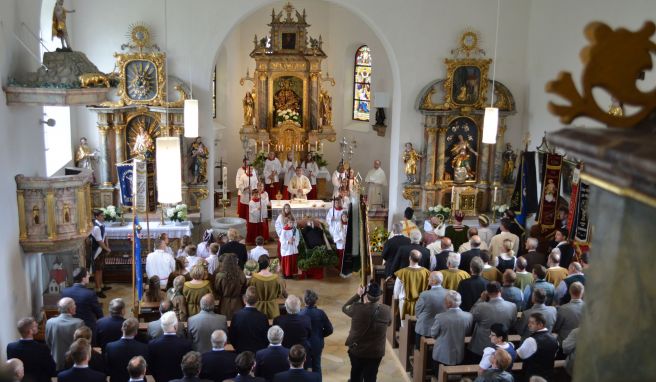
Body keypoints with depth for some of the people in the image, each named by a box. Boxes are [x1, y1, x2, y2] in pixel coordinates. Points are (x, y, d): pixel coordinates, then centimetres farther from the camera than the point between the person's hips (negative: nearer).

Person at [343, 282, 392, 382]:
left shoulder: (357, 308, -24)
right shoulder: (386, 310, -16)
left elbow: (344, 308, -2)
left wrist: (358, 295, 1)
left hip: (356, 350, -1)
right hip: (376, 352, 1)